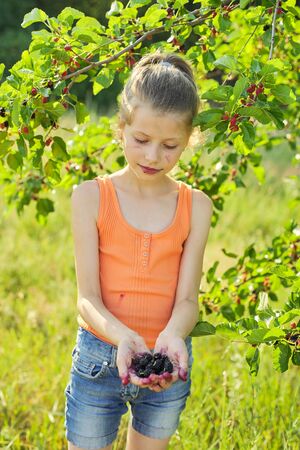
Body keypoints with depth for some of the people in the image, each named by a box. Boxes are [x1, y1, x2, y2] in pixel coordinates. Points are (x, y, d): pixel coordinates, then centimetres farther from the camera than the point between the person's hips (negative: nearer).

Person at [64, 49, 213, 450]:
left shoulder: (196, 206, -2)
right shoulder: (91, 196, -7)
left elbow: (187, 298, -7)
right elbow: (88, 298, -11)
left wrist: (173, 336, -29)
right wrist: (123, 338, -31)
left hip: (169, 366, 2)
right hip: (100, 355, -2)